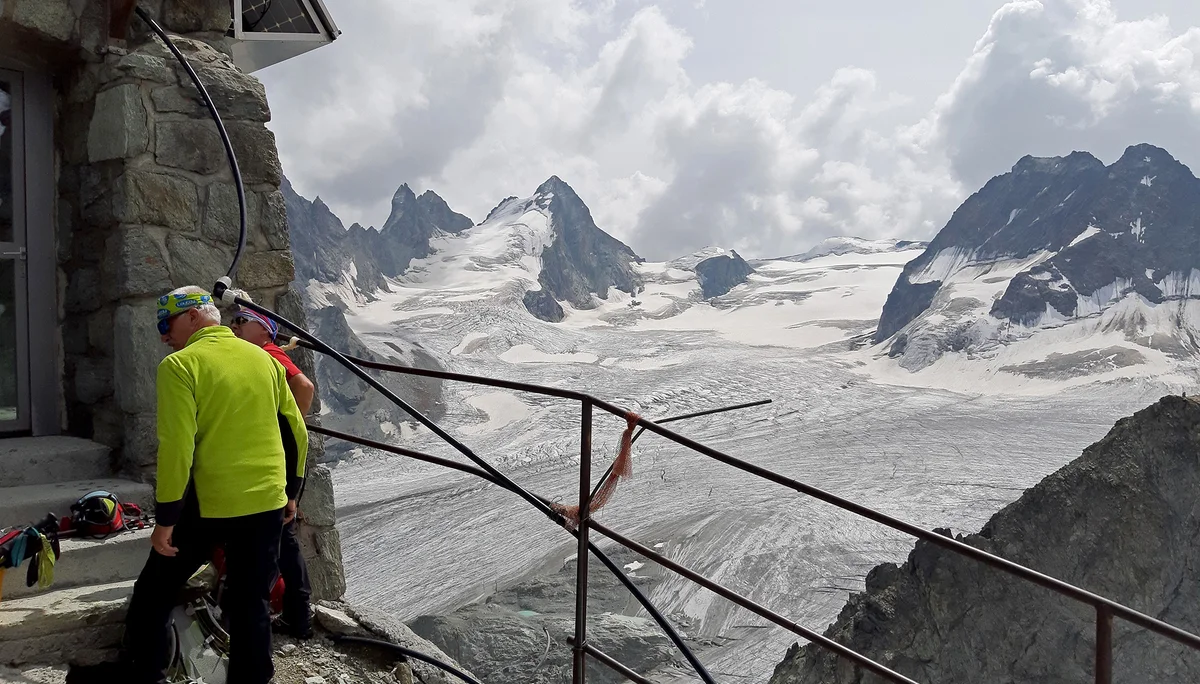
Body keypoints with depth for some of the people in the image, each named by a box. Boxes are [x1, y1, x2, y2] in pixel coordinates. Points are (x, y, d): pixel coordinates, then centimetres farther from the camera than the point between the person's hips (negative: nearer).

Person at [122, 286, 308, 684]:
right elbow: (294, 430, 9)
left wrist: (165, 518, -10)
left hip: (205, 505, -4)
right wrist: (290, 491, 19)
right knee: (252, 603, 14)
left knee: (154, 594, 17)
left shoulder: (180, 365, -10)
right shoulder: (264, 359, 6)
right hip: (267, 503, 5)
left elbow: (177, 447, -17)